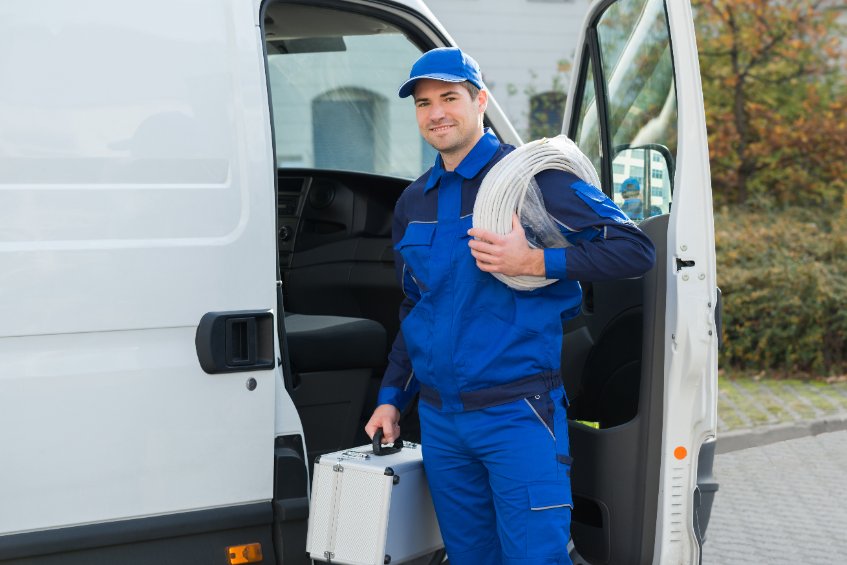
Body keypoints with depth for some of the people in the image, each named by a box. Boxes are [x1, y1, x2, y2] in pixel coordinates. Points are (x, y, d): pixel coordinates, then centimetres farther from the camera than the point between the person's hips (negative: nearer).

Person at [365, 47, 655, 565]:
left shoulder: (529, 174, -7)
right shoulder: (414, 203, 13)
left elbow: (636, 249, -13)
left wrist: (534, 262, -21)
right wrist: (392, 397, 18)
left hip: (516, 414, -6)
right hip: (439, 419, 6)